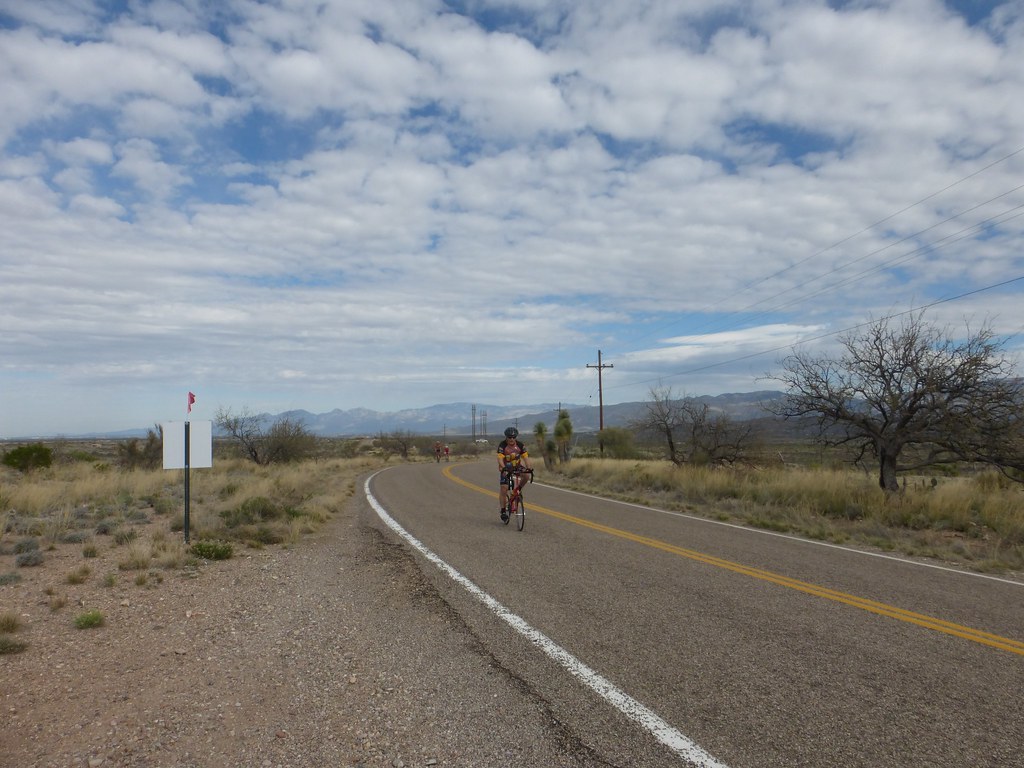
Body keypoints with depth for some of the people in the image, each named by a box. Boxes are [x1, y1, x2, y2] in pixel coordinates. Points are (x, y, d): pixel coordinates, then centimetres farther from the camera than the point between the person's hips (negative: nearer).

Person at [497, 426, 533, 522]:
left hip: (517, 467, 2)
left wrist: (529, 468, -33)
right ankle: (503, 510, 3)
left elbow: (525, 457, -17)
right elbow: (500, 458, -31)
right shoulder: (502, 445, -20)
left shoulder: (520, 445, -11)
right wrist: (503, 467, -49)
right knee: (504, 489, -10)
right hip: (505, 469, -2)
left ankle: (518, 489, 0)